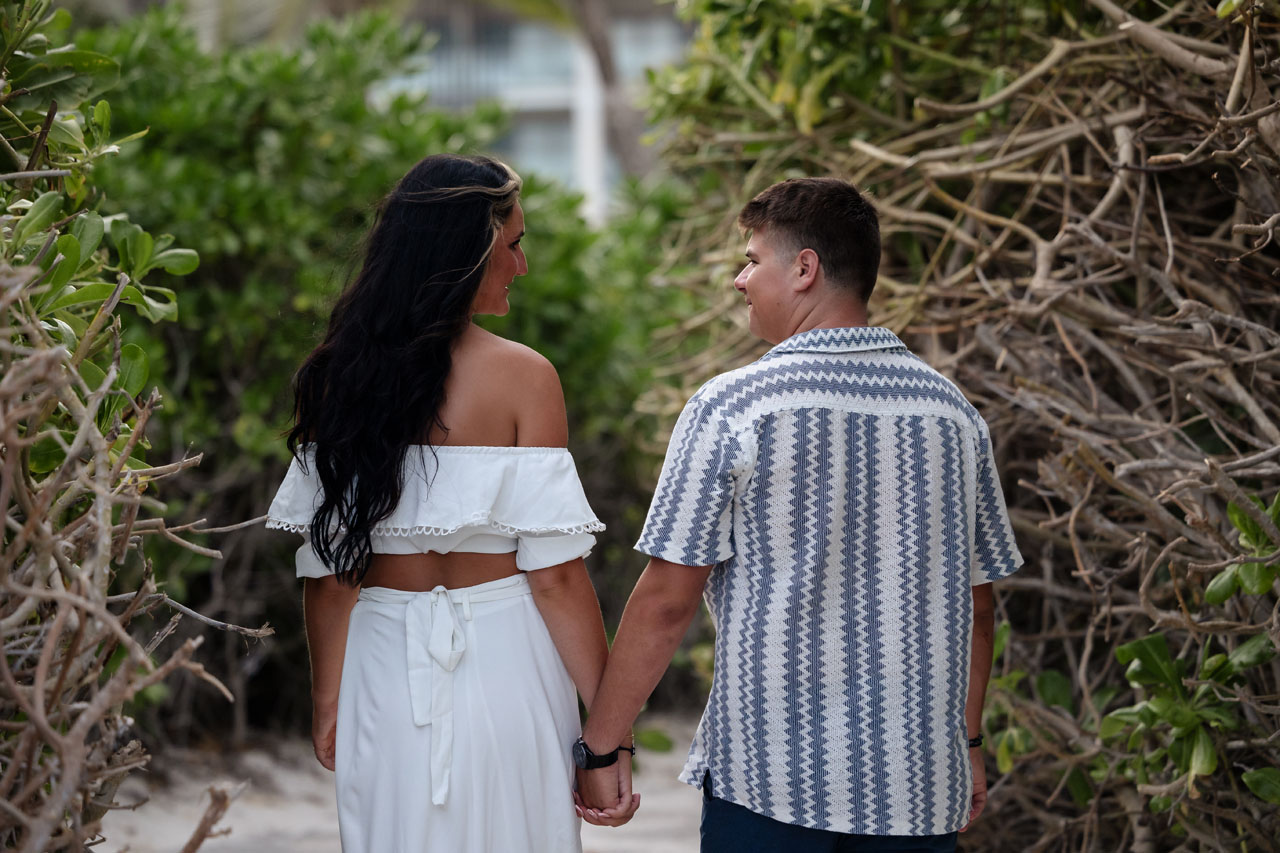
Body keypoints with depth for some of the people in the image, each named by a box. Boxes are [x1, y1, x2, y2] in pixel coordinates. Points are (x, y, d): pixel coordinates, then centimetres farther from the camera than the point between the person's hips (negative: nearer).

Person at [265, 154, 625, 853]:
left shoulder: (338, 377, 0)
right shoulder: (520, 376, -11)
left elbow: (326, 572, 4)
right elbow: (555, 575, -13)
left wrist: (327, 704, 15)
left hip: (382, 672, 4)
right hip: (499, 662, -4)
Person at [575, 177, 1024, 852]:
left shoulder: (730, 406, -9)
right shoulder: (951, 410, 5)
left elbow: (667, 598, -10)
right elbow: (976, 601, 11)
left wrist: (599, 746, -2)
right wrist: (967, 741, 23)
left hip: (771, 777, -4)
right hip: (917, 781, 4)